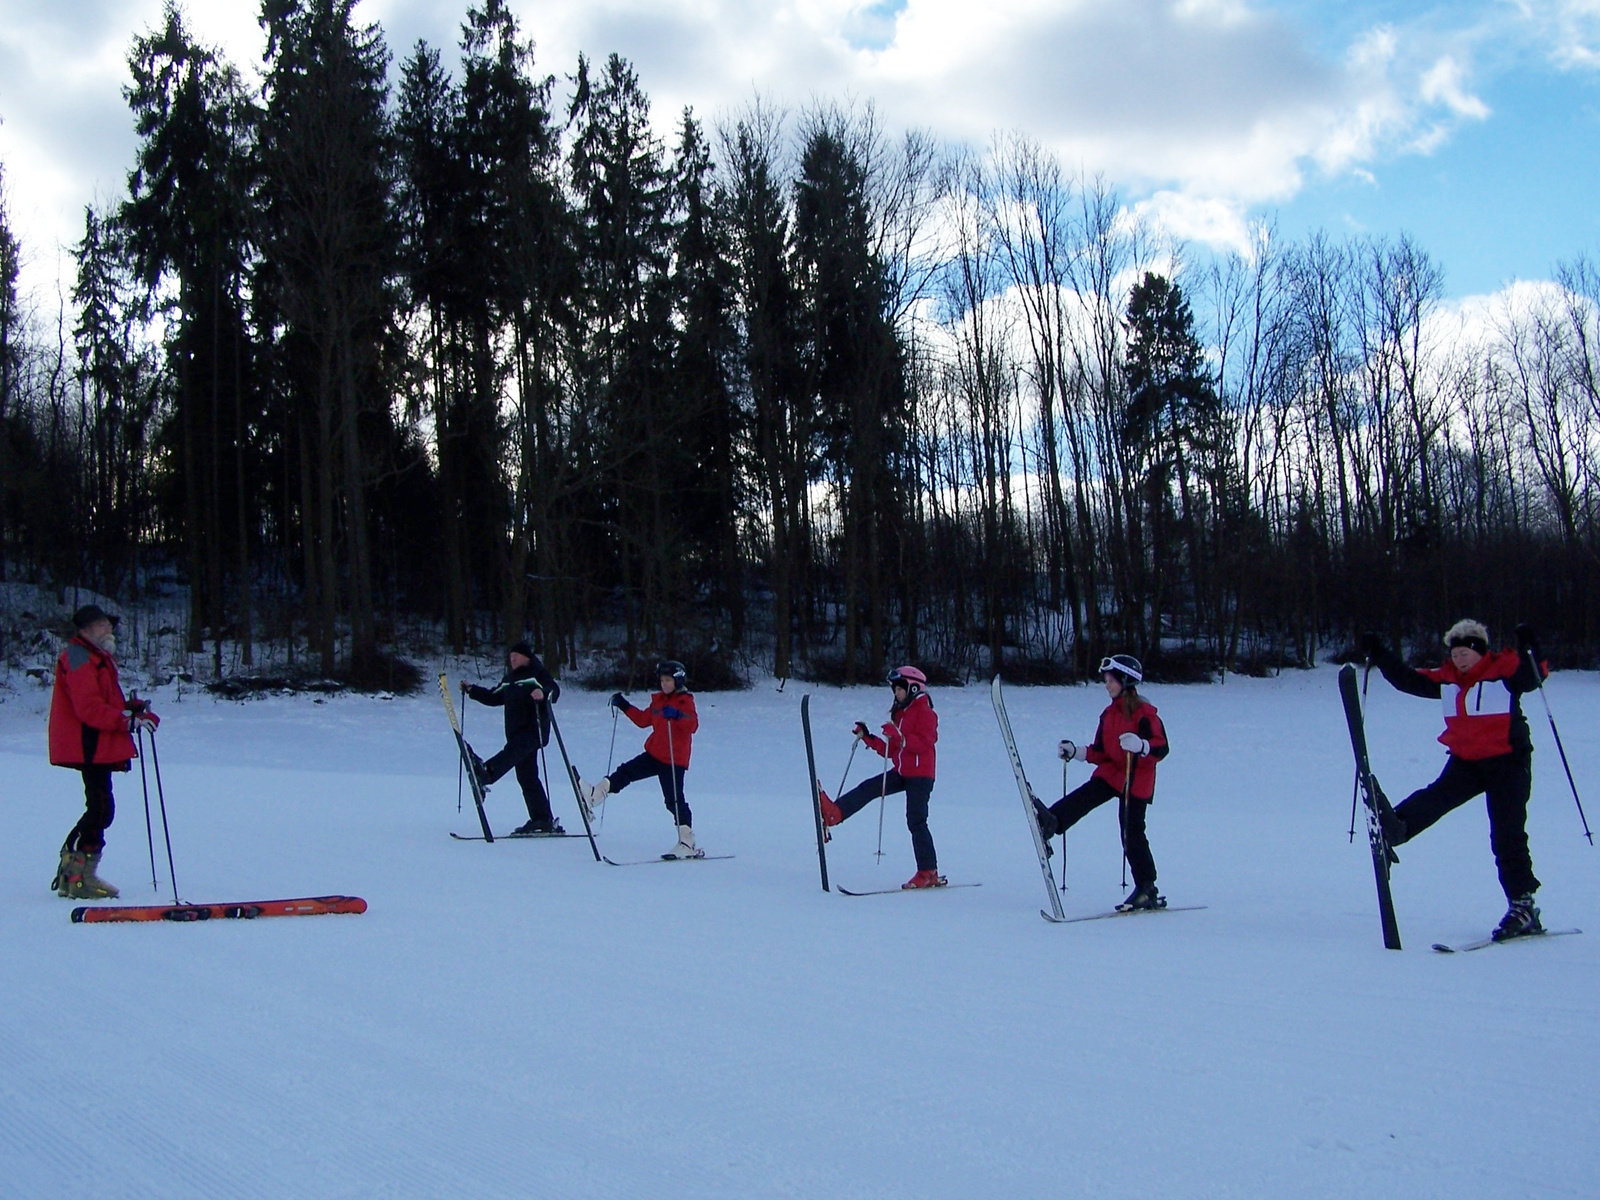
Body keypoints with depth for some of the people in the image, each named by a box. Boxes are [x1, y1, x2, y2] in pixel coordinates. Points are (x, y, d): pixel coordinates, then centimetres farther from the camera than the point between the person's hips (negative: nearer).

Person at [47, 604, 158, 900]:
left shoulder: (97, 657, 22)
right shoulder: (79, 657, -11)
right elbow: (89, 708, -21)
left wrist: (130, 708, 5)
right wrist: (130, 719, -24)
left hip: (98, 746, 11)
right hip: (89, 745, -11)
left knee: (99, 809, 13)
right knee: (101, 809, -11)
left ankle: (70, 873, 18)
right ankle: (82, 878, -6)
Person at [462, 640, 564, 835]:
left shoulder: (538, 673, -1)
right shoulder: (509, 679, 24)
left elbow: (554, 690, -16)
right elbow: (494, 698, 31)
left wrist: (543, 693, -37)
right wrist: (471, 689, 24)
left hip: (534, 730, -8)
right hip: (516, 732, 8)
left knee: (512, 752, -34)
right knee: (526, 776, 4)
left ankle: (485, 772, -63)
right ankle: (543, 819, 4)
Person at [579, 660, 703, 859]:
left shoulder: (685, 701, -8)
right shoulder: (658, 700, 15)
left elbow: (693, 724, -24)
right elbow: (643, 720, 25)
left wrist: (677, 715, -39)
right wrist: (624, 706, 20)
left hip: (674, 760, -8)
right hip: (654, 754, 8)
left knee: (674, 800, -9)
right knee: (626, 772, 7)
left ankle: (687, 843, -9)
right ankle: (595, 795, 14)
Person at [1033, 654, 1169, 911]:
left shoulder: (1144, 713, -12)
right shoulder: (1109, 714, 11)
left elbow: (1162, 747, -19)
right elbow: (1101, 752, 15)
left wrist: (1140, 746, -37)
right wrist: (1076, 752, 3)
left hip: (1135, 781, -6)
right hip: (1111, 773, 7)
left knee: (1132, 834, -3)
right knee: (1083, 798, -20)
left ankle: (1147, 890, 8)